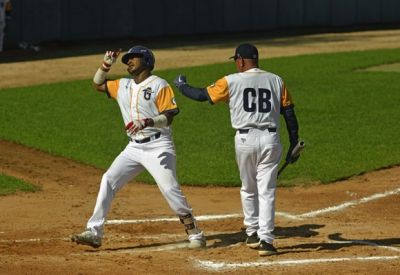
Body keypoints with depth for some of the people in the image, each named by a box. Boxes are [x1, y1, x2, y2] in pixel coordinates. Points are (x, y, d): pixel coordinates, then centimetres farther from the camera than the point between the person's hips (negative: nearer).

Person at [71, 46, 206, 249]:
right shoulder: (123, 86, 14)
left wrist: (147, 122, -30)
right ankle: (94, 232, -2)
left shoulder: (159, 85, -6)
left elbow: (168, 117, -14)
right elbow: (98, 84, 24)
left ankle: (194, 233, -5)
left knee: (169, 188, -16)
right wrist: (106, 65, 8)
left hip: (158, 146, -7)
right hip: (134, 147, 7)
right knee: (108, 180, -3)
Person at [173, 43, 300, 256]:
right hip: (270, 139, 1)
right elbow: (289, 114, 6)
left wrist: (181, 86, 25)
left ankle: (252, 233, 26)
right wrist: (294, 144, 11)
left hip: (245, 140, -1)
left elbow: (202, 95, 6)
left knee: (248, 189, 18)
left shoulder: (232, 81, 0)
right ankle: (265, 240, -9)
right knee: (266, 191, 0)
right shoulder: (276, 81, 8)